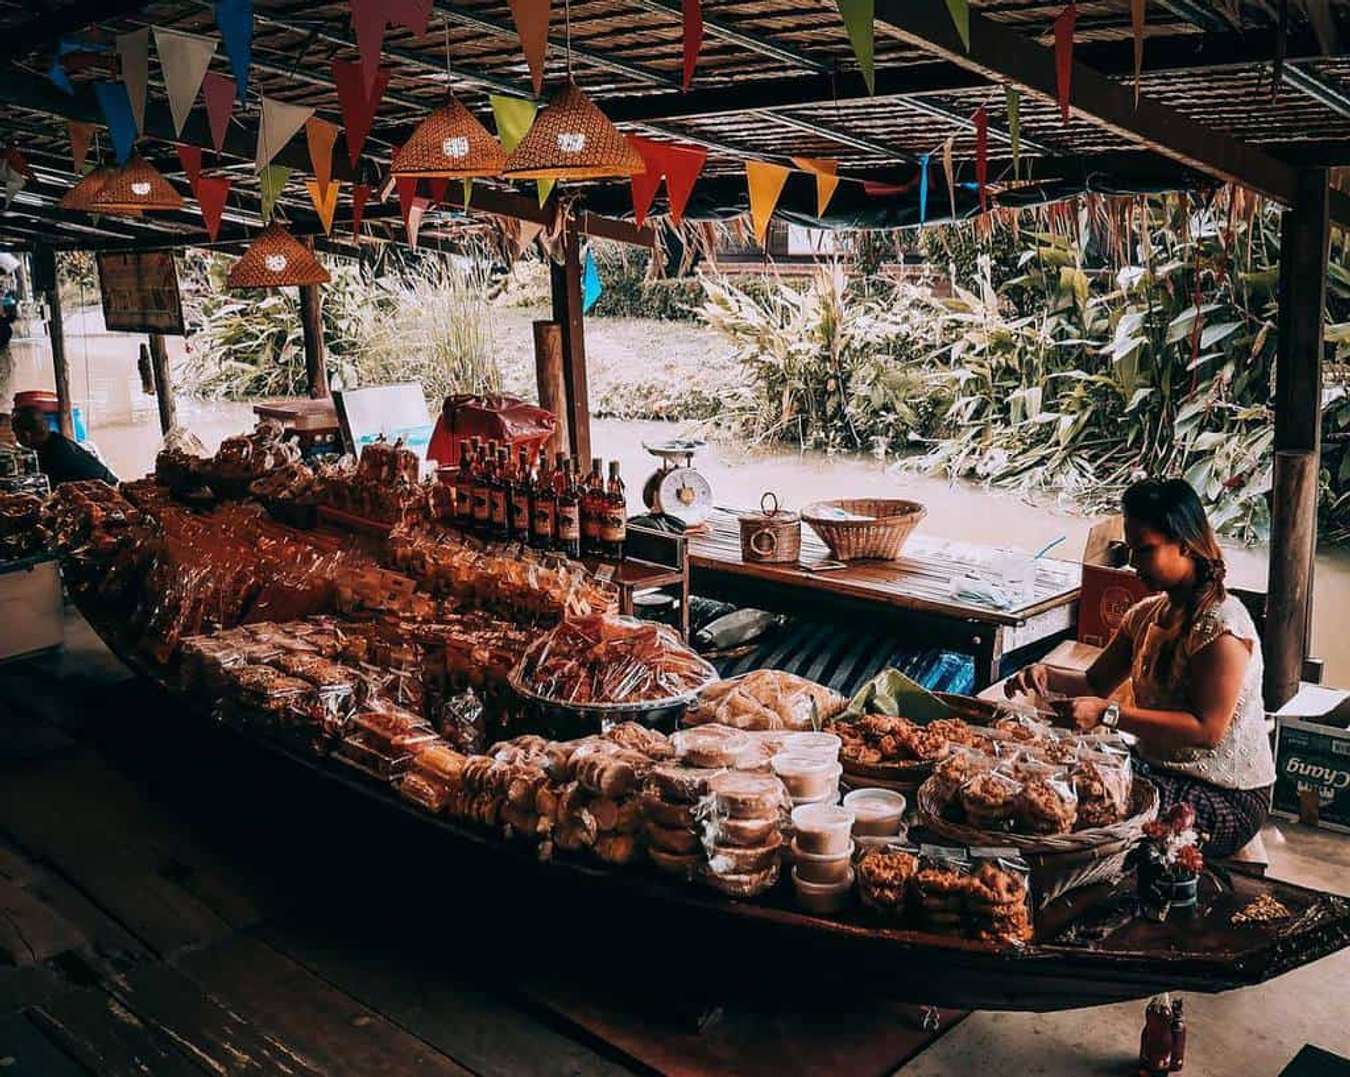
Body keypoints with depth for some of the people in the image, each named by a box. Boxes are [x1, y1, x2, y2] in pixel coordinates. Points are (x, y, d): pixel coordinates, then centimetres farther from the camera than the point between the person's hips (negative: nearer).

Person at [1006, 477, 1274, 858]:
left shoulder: (1221, 626, -20)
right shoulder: (1146, 615, 6)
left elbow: (1207, 730, -25)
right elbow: (1097, 682, 12)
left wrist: (1108, 714, -29)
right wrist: (1046, 675, -10)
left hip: (1228, 797, -7)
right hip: (1160, 770, 8)